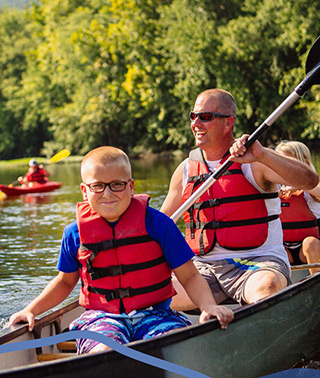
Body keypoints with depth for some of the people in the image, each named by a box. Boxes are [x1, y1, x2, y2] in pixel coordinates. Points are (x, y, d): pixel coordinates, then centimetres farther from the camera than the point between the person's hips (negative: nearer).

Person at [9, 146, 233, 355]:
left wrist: (208, 305, -16)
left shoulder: (156, 223, -1)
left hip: (154, 313, 0)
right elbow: (65, 282, 24)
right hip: (101, 317, 0)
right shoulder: (75, 234, 5)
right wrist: (31, 310, 14)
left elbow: (189, 276, 2)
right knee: (103, 352, -35)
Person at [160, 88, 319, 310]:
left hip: (259, 262, -4)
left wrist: (261, 155, -32)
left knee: (266, 288, -38)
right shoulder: (185, 170, 13)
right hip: (204, 268, 4)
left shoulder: (253, 162, -3)